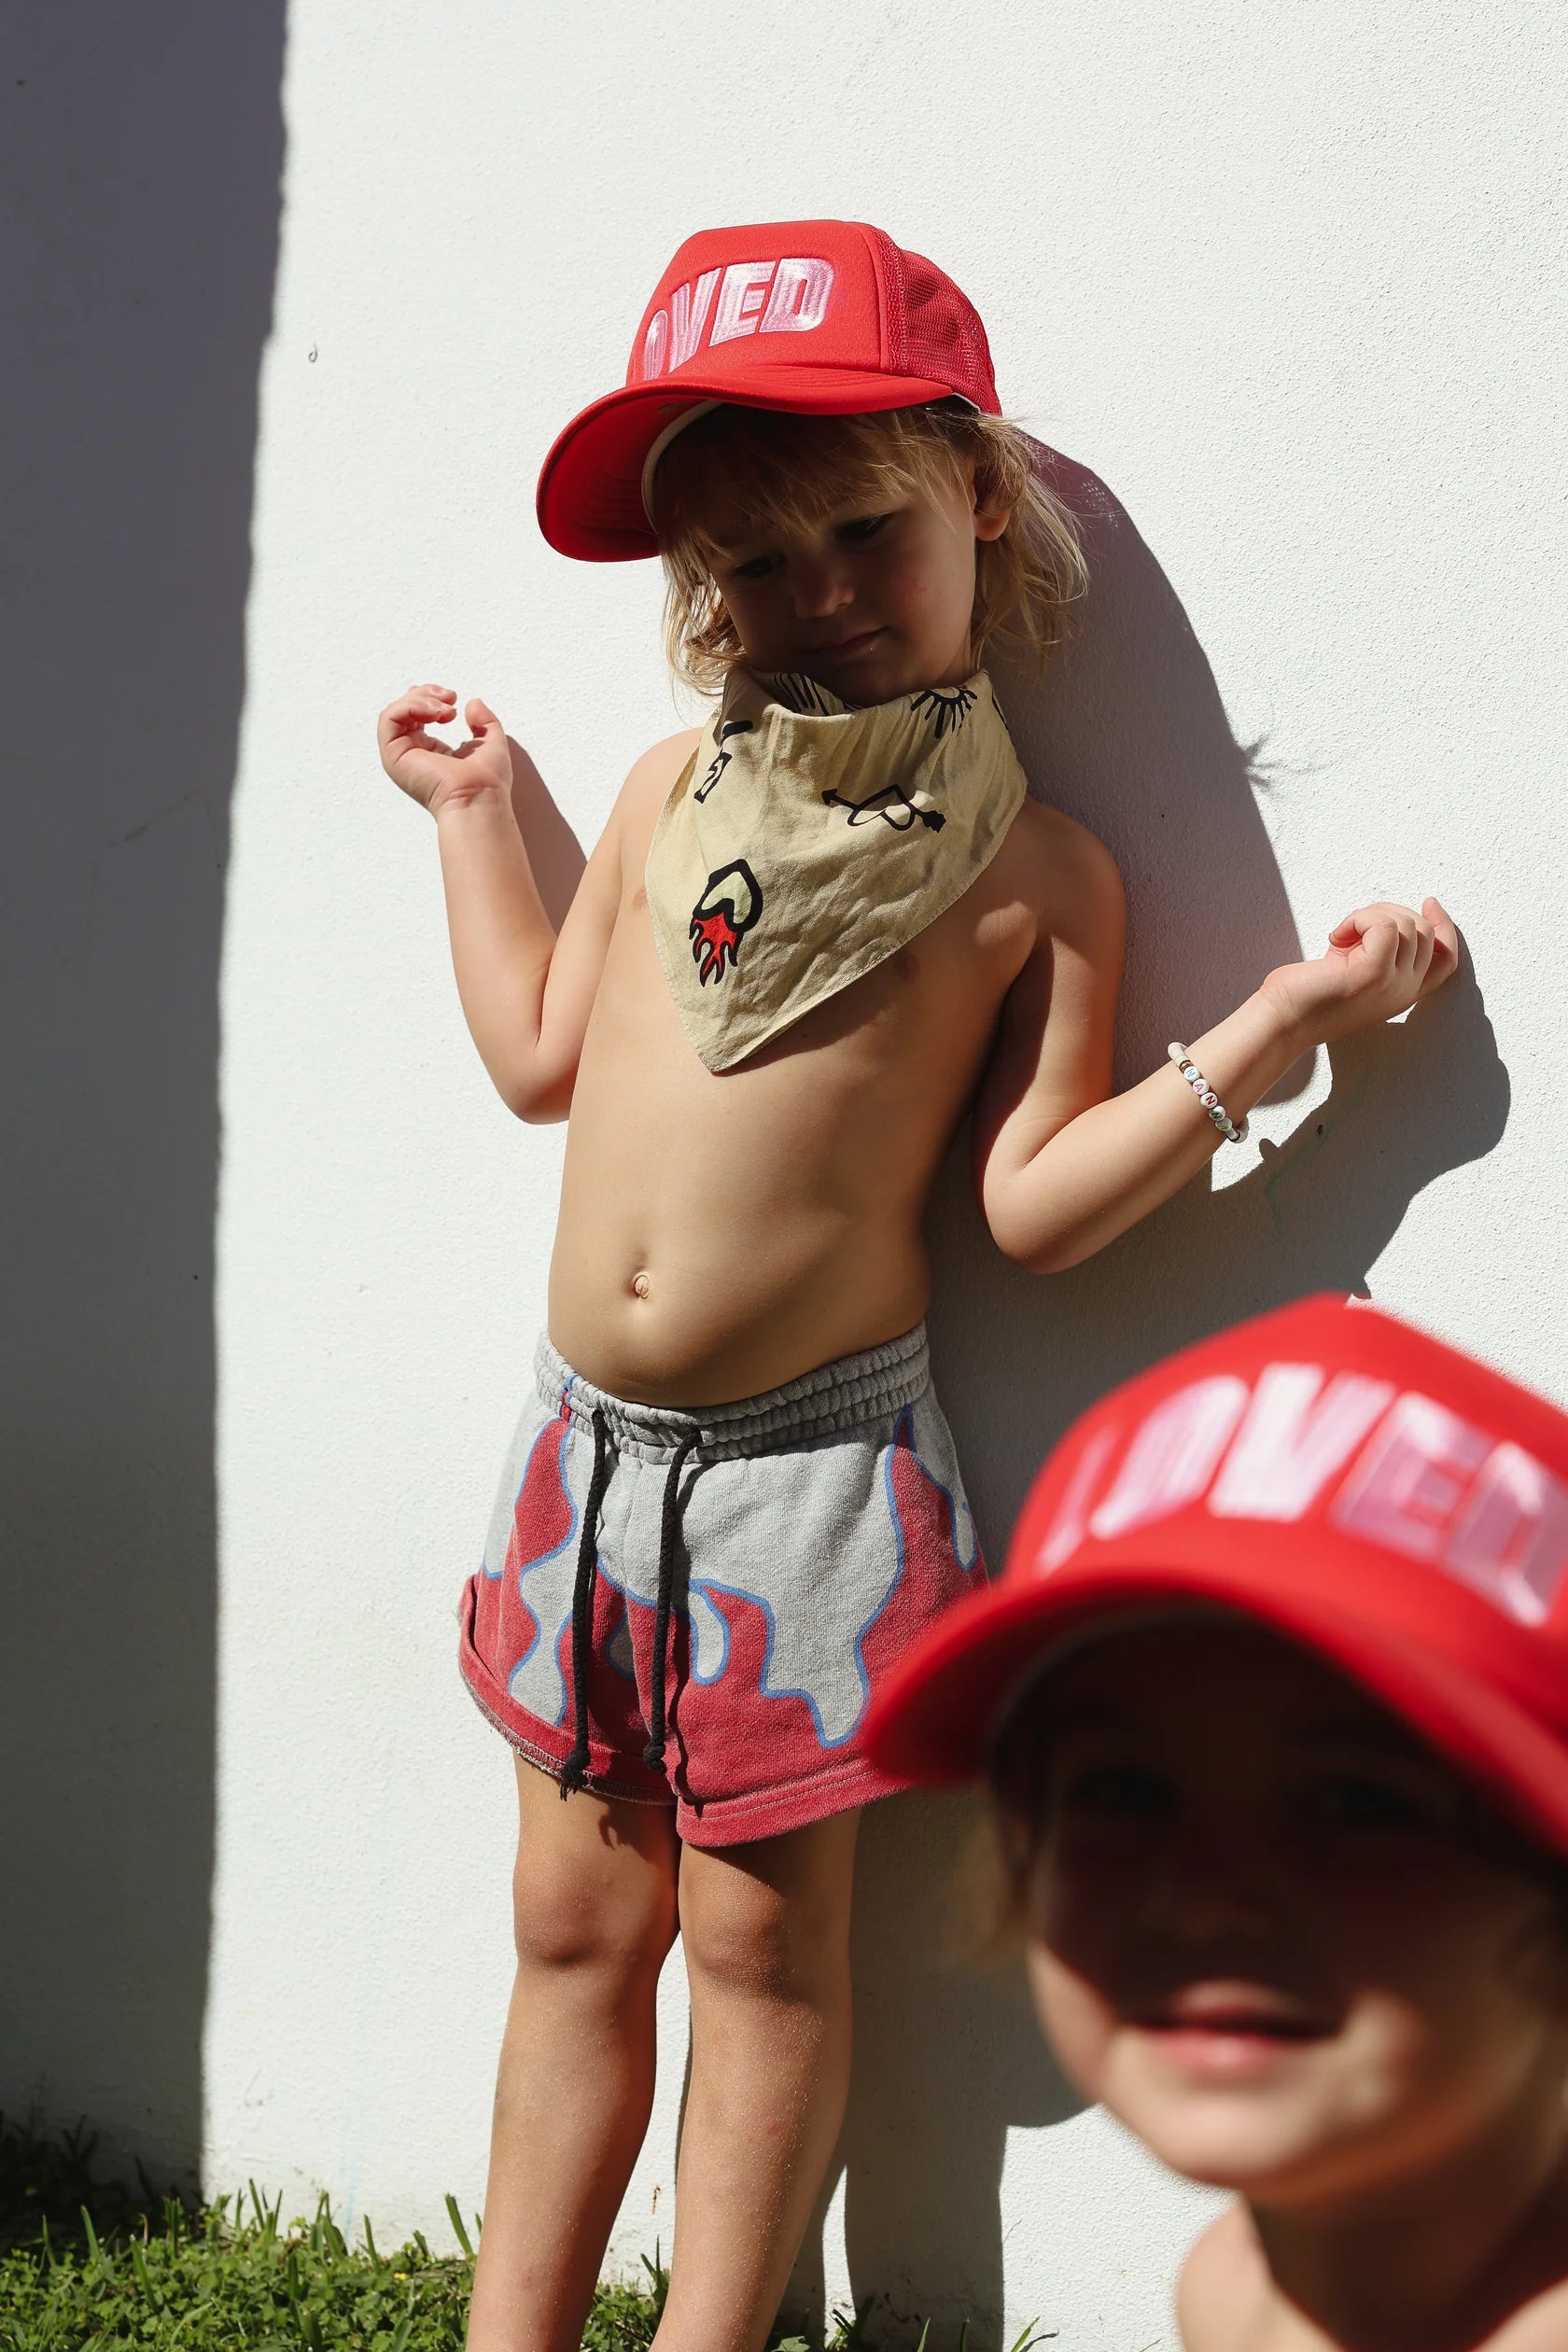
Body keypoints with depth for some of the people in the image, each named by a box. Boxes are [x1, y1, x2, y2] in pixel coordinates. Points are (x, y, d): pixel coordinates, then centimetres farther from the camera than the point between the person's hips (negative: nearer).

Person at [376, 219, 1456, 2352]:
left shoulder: (1028, 868, -7)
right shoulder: (672, 792, 8)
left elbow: (1036, 1197, -10)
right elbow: (544, 1058, 16)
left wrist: (1269, 1027, -19)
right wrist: (478, 813, 21)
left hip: (808, 1466, -5)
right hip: (590, 1447, 5)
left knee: (762, 1943, 6)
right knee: (574, 1924, 13)